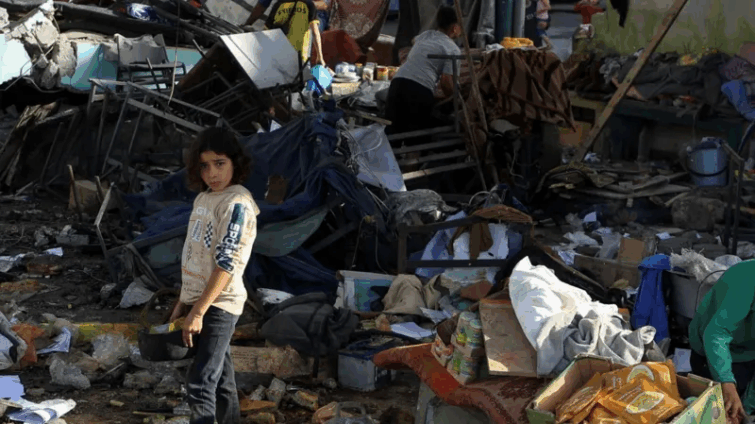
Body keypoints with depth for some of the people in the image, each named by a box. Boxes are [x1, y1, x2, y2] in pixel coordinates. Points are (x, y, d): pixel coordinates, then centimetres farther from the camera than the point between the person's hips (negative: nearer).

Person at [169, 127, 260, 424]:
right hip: (199, 302, 8)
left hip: (218, 306, -8)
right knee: (220, 380, 14)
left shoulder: (237, 204, -16)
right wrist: (182, 302, 17)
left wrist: (198, 312, -21)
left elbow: (226, 263, -21)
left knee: (199, 385, -12)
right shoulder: (203, 198, 10)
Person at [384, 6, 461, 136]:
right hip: (421, 90, -5)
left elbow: (413, 41, 50)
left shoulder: (426, 35, 24)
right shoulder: (453, 49, 5)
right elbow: (446, 82, -4)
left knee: (393, 130, 5)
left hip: (397, 82, 5)